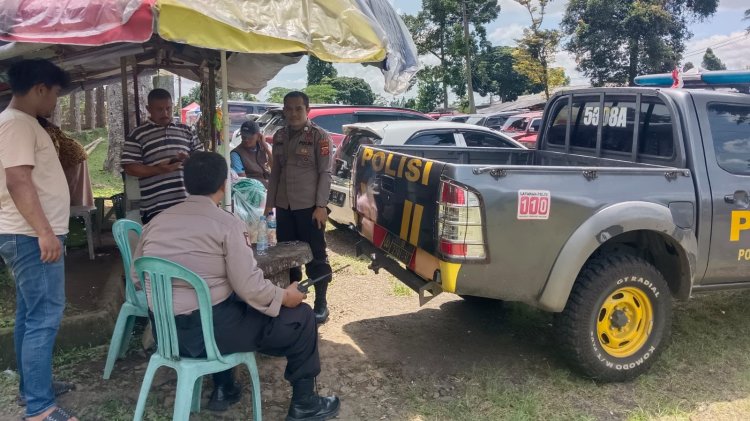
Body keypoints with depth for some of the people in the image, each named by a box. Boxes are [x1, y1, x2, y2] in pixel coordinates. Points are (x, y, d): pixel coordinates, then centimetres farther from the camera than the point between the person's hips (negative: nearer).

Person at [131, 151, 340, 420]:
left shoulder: (157, 221, 5)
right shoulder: (227, 224, -13)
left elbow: (136, 277, 13)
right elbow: (249, 287, -18)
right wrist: (284, 296, 0)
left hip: (164, 331, 7)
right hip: (205, 331, -7)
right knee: (301, 317, 6)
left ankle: (223, 389, 39)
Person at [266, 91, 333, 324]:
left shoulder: (319, 136, -4)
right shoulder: (279, 136, 12)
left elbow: (325, 173, -8)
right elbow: (275, 172, 16)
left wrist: (321, 205, -15)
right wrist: (270, 202, 11)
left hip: (309, 206, -5)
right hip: (284, 207, 5)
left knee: (316, 256, 2)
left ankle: (320, 303, 11)